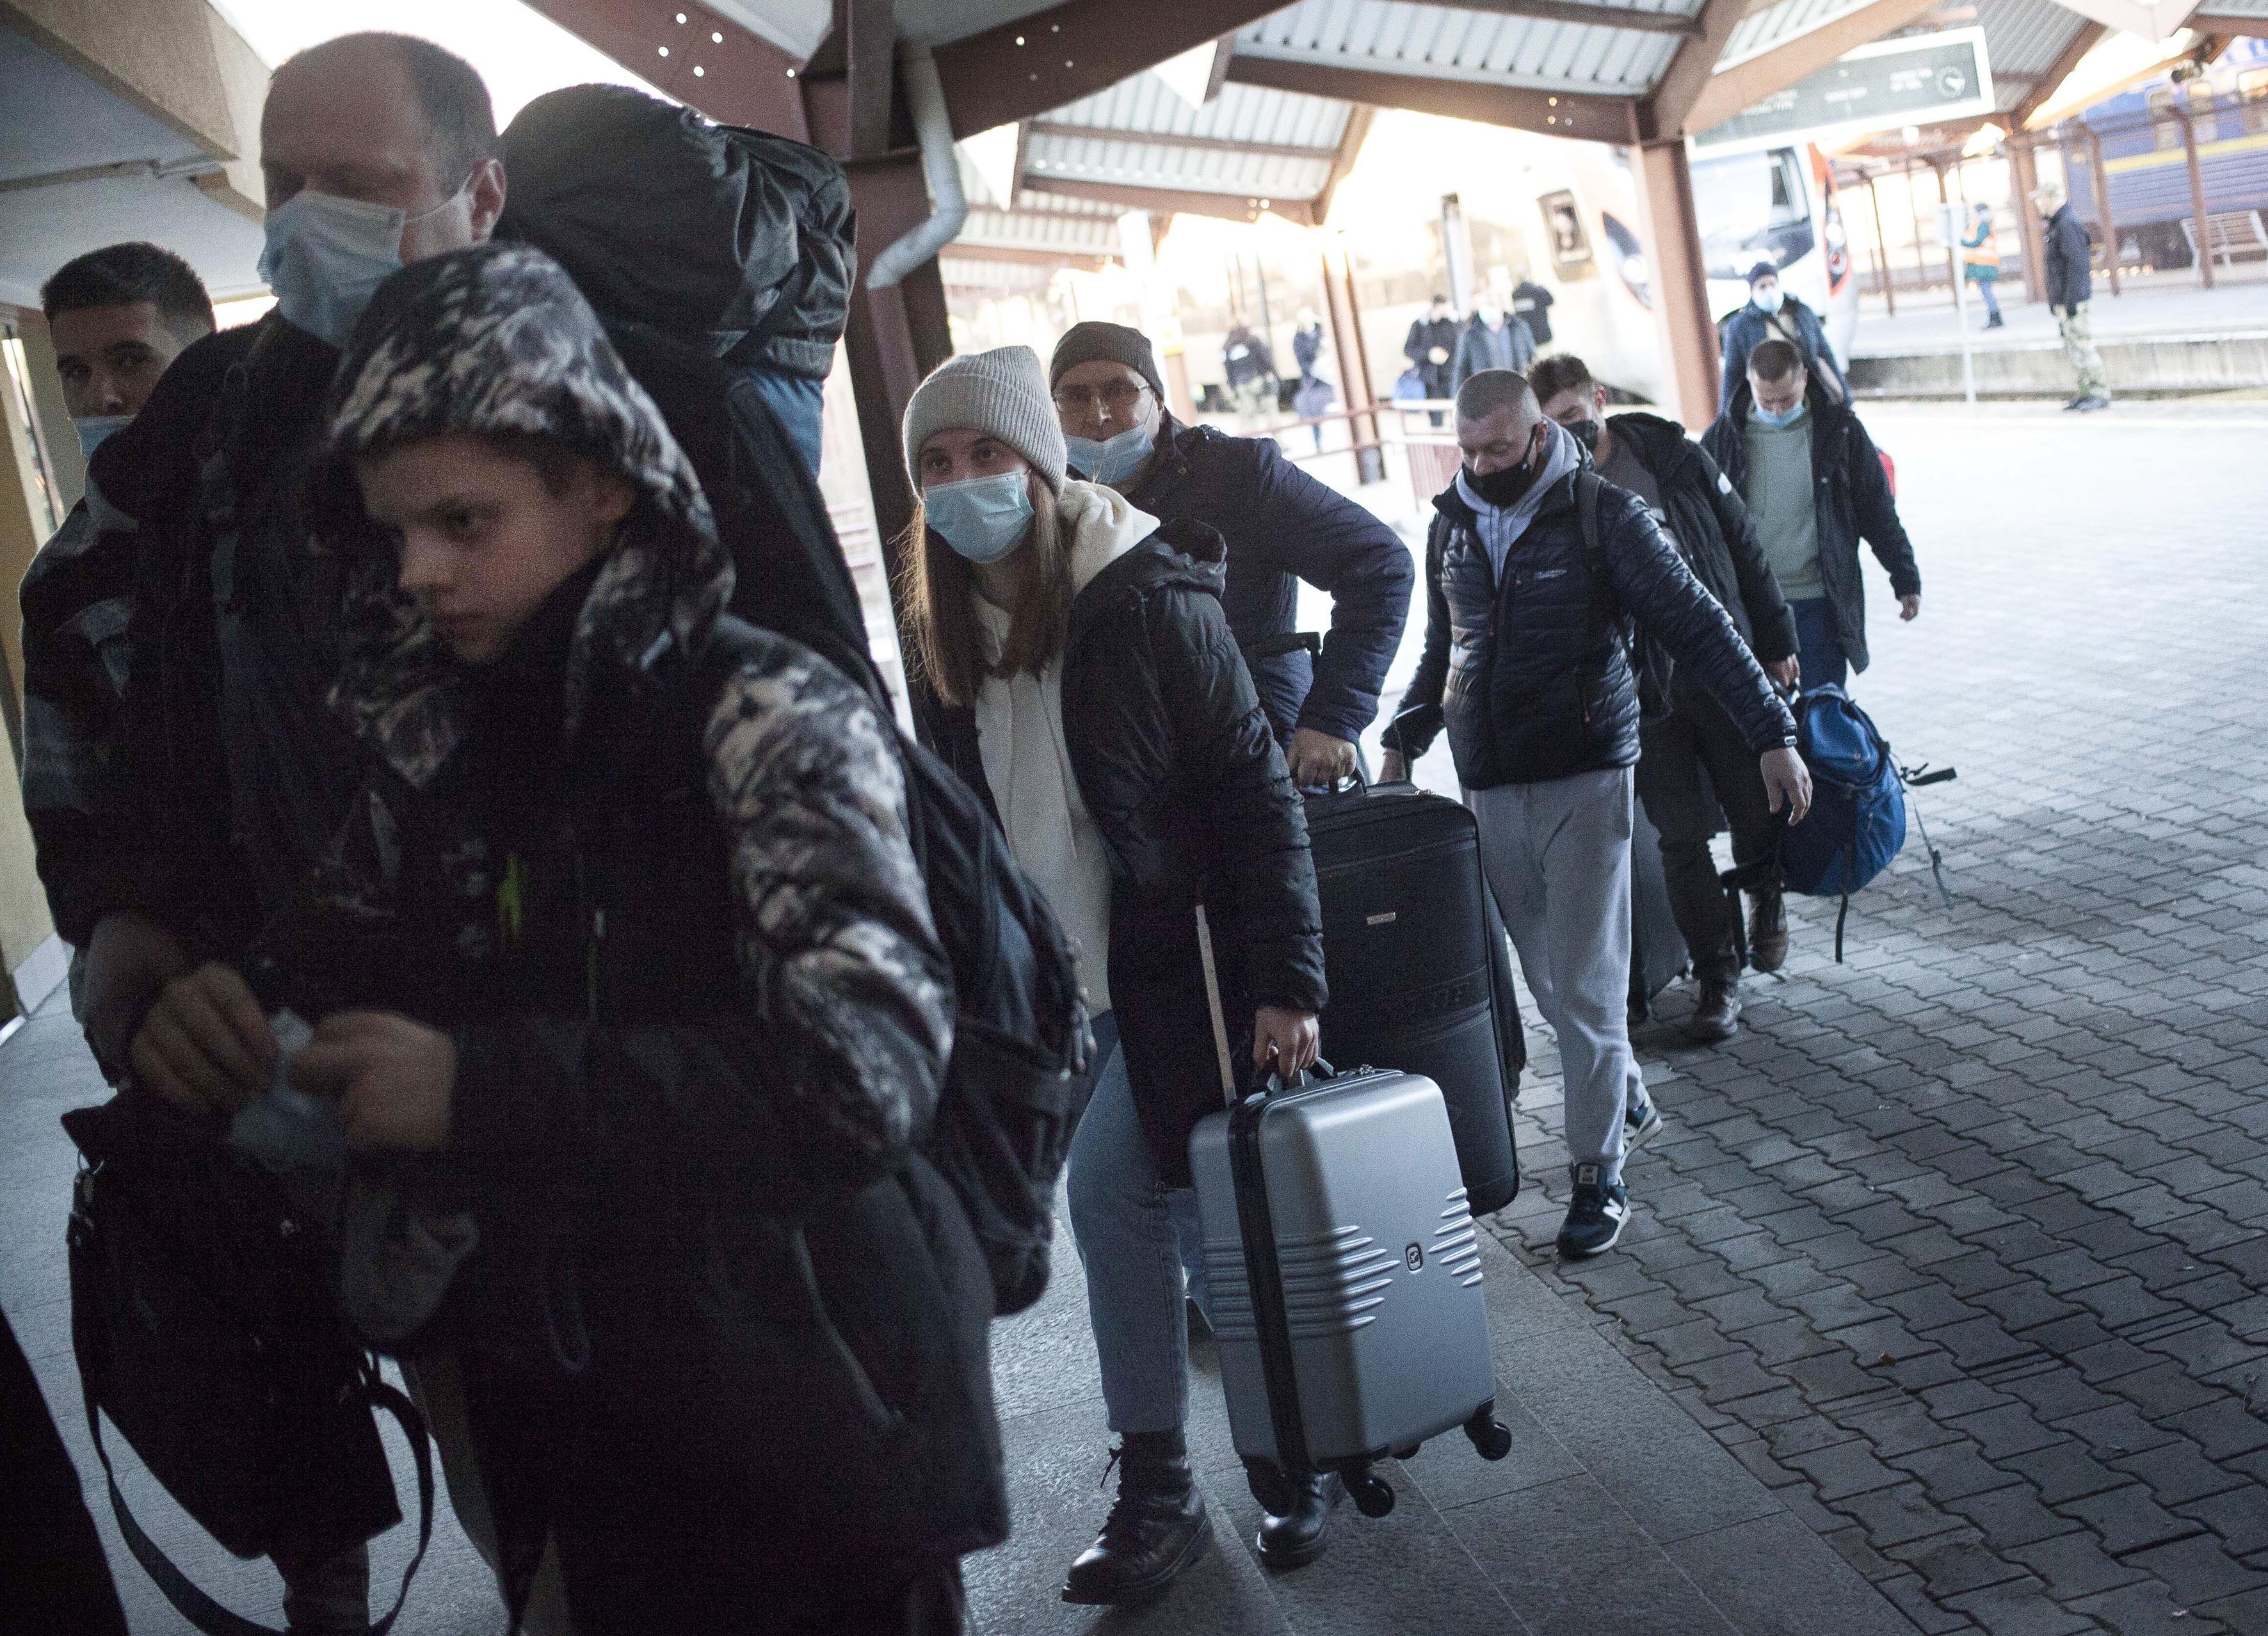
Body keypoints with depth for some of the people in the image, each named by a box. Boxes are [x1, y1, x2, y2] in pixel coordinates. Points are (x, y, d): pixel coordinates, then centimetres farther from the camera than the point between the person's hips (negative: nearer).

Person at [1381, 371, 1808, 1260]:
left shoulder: (1604, 514, -6)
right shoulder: (1451, 525, 10)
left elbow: (1697, 626, -6)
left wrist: (1771, 733, -11)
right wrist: (1404, 739, 14)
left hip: (1584, 777, -5)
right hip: (1489, 786, 5)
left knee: (1585, 980, -6)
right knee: (1545, 975, 10)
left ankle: (1599, 1171, 2)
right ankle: (1627, 1097, 33)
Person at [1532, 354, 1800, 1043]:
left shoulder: (1674, 455, -1)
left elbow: (1742, 543, 5)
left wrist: (1776, 640, 6)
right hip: (1644, 694, -1)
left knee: (1759, 812, 10)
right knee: (1682, 837, 0)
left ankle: (1765, 895, 42)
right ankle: (1715, 975, 14)